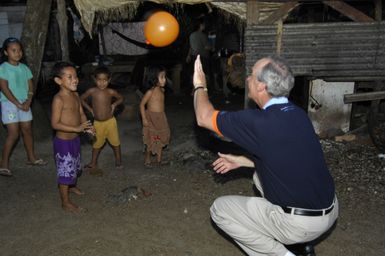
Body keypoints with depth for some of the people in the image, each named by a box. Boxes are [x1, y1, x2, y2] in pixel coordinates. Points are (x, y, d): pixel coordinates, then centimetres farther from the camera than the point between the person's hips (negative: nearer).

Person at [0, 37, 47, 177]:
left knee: (27, 130, 12)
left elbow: (30, 86, 6)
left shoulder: (24, 68, 7)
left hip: (24, 104, 5)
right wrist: (18, 104, -16)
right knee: (13, 133, -9)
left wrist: (28, 101, -9)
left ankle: (31, 158, 26)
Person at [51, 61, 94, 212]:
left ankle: (72, 186, 53)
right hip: (63, 142, -8)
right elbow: (55, 124, -26)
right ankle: (65, 203, 18)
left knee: (75, 167, 27)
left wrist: (87, 127, -7)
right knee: (65, 171, 3)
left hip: (75, 139, 8)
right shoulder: (59, 99, -24)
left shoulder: (75, 95, 1)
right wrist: (77, 128, -30)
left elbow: (81, 113, 11)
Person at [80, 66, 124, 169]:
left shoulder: (110, 92, -11)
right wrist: (90, 109, -1)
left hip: (110, 121, -1)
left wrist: (114, 104, -7)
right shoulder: (92, 91, -11)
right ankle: (93, 163, 30)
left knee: (115, 142, 10)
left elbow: (121, 98, 8)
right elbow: (81, 99, 6)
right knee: (97, 143, 15)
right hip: (97, 123, 1)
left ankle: (118, 161, 28)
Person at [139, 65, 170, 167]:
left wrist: (162, 115, 17)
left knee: (161, 139, 14)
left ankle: (159, 159, 26)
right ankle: (147, 159, 23)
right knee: (151, 140, 3)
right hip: (152, 118, -7)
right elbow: (142, 104, -16)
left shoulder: (162, 90, 2)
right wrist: (144, 119, -18)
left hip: (161, 118, 7)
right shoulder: (150, 91, -19)